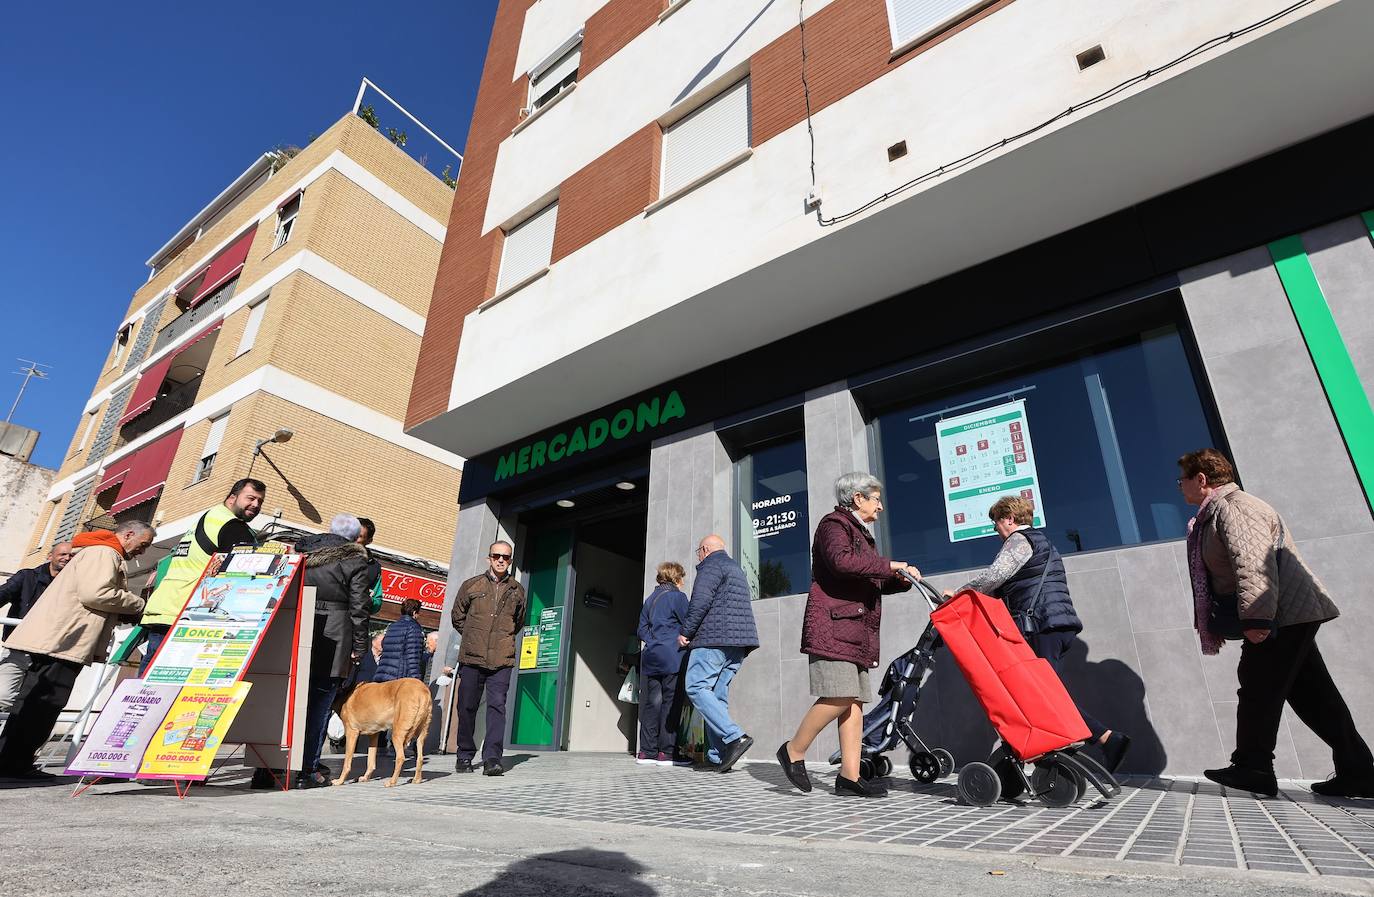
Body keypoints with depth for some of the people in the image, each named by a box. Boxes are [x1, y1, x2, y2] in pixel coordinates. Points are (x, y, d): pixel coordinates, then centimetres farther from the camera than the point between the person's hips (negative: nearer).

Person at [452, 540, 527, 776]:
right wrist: (474, 637, 13)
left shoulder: (517, 590, 9)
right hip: (471, 658, 0)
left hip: (502, 660, 0)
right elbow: (458, 617, 16)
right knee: (467, 706, 7)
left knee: (497, 706, -9)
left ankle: (492, 758, -7)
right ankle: (465, 756, 23)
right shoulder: (471, 585, 6)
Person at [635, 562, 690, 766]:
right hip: (672, 656, -7)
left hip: (651, 657, 7)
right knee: (671, 702, -3)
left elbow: (641, 630, 15)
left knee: (652, 701, 8)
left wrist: (653, 640, 10)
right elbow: (688, 625, -6)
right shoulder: (677, 597, -4)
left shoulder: (650, 599, 17)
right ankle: (666, 752, -2)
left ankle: (646, 751, 9)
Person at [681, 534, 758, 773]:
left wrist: (685, 632, -5)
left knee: (696, 687, -10)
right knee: (718, 694, 7)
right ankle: (717, 756, 2)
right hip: (739, 640, 9)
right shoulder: (736, 569, 27)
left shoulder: (711, 565, -1)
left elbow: (700, 601, -14)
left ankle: (735, 737, -20)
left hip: (715, 638, -9)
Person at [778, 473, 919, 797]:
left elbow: (871, 583, 28)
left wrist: (901, 580, 9)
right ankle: (794, 752, 1)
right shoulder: (834, 523, -2)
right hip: (832, 626, -10)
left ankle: (849, 776, 5)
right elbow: (842, 561, -22)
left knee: (855, 701, 3)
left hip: (856, 630, 10)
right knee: (839, 697, -15)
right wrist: (890, 565, -16)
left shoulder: (860, 533, 29)